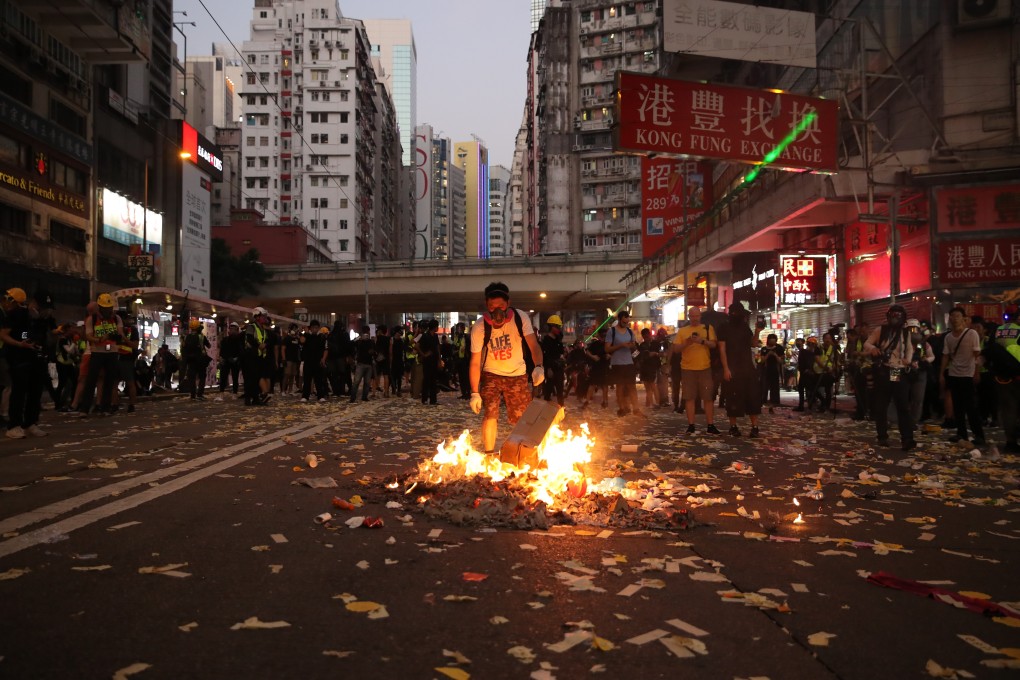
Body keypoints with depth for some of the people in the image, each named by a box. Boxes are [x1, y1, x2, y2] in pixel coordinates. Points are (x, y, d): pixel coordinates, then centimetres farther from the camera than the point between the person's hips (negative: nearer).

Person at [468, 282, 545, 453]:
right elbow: (475, 362, -17)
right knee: (490, 413, -18)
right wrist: (474, 393, -19)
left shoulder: (520, 318, -19)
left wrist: (538, 366, -45)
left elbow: (533, 345, -25)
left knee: (523, 417, 3)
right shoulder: (479, 327, -21)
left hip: (517, 374, 1)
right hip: (491, 374, -1)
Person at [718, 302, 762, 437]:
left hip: (747, 367, 5)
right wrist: (726, 368, -16)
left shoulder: (745, 327, 12)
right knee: (733, 398, -1)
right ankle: (733, 426, 8)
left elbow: (754, 344, 12)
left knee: (753, 396, 0)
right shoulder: (724, 328, -1)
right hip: (732, 368, -4)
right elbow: (722, 349, -7)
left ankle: (754, 426, 1)